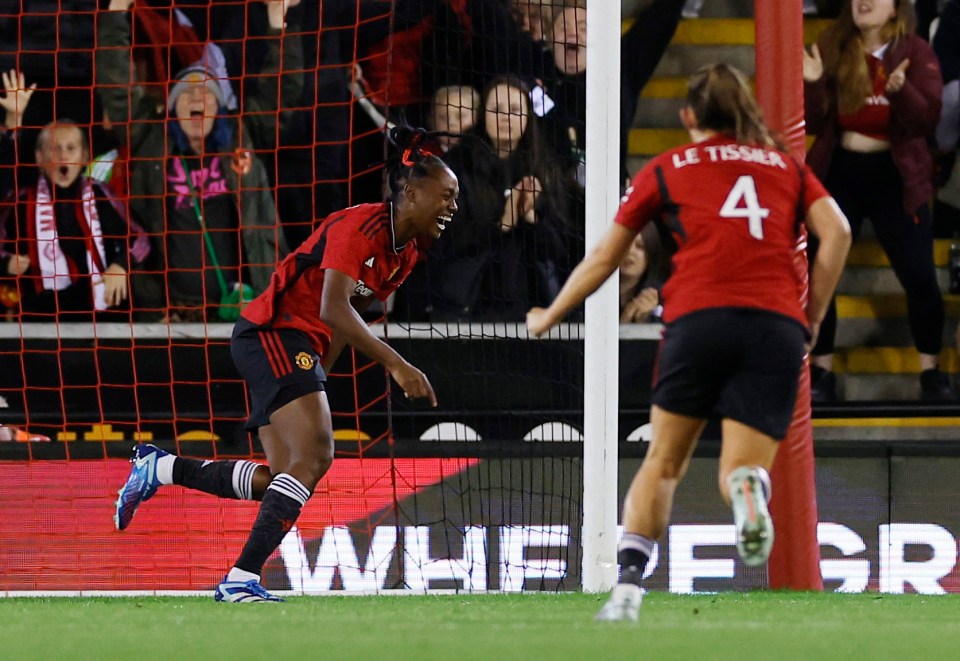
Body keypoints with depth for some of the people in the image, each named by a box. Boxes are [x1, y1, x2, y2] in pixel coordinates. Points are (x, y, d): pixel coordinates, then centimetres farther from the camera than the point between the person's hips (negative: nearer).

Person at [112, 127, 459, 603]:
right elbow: (333, 309, -29)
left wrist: (315, 379, 20)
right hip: (271, 334, -10)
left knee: (282, 480, 6)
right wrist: (396, 365, -34)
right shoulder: (360, 226, -17)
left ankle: (159, 468, 21)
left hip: (300, 348, 10)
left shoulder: (405, 255, 11)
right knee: (315, 455, -23)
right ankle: (242, 578, -26)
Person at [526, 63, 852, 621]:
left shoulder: (667, 168, 20)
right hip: (779, 323, 1)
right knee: (742, 469, 3)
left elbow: (605, 258, 24)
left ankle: (628, 589, -1)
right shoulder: (788, 166, 24)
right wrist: (812, 320, 13)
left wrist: (549, 317, 37)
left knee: (663, 462, 13)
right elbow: (837, 232, 7)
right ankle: (749, 487, -35)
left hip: (699, 316, -1)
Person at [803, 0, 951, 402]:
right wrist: (812, 82, -20)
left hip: (895, 177, -2)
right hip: (838, 175, 2)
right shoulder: (832, 49, 2)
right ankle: (821, 372, 9)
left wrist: (900, 90, -33)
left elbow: (927, 119, -14)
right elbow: (814, 123, -1)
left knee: (920, 278, -6)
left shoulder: (916, 53, -4)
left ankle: (931, 372, 8)